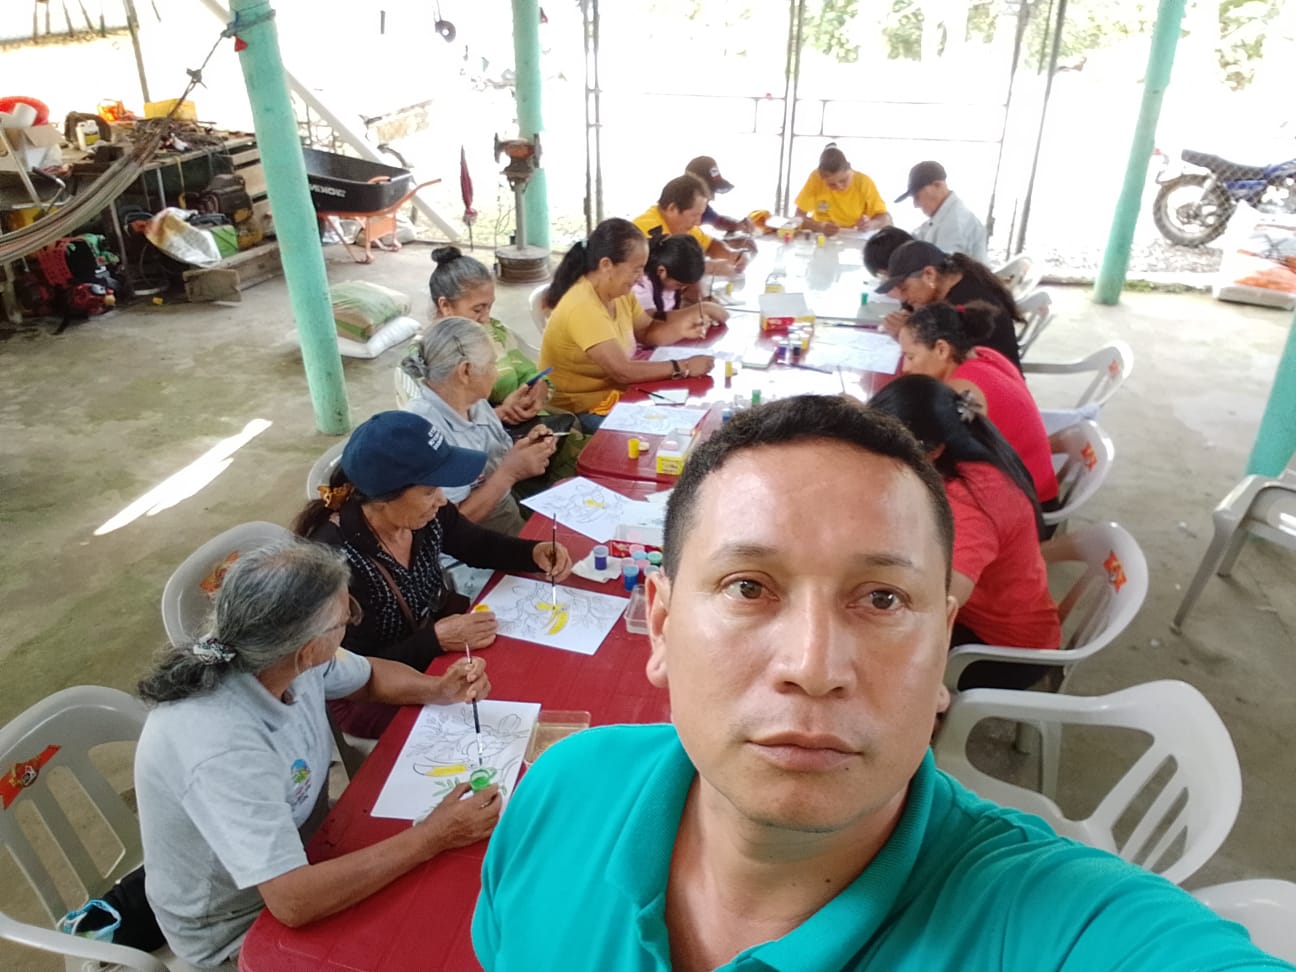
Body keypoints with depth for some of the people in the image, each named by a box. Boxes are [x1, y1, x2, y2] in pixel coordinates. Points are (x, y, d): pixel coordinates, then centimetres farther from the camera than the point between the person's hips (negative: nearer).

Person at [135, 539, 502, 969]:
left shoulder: (266, 656, -16)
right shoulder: (222, 747, -39)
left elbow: (368, 675, 4)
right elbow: (294, 902, -40)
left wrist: (439, 690, -14)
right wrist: (432, 837, -34)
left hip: (296, 854, 7)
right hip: (241, 927, -7)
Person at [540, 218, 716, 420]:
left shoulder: (618, 291, 1)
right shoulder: (582, 308, -27)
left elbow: (647, 332, 12)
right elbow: (622, 371, -29)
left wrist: (680, 329, -8)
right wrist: (683, 367, -24)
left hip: (614, 391, 9)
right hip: (582, 410, -9)